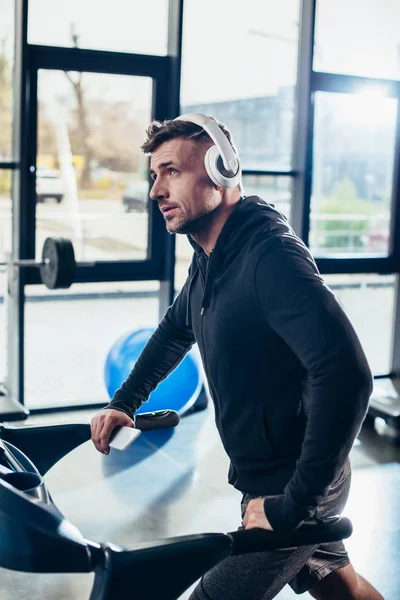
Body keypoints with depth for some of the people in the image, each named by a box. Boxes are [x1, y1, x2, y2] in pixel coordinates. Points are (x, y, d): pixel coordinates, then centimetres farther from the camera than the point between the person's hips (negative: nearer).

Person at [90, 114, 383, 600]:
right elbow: (177, 329, 24)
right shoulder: (210, 259, 4)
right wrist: (124, 402, 17)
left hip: (296, 486, -9)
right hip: (264, 480, 9)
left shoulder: (271, 256, -26)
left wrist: (294, 505, -31)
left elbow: (347, 375, -35)